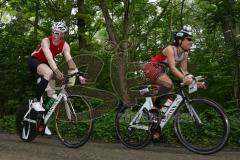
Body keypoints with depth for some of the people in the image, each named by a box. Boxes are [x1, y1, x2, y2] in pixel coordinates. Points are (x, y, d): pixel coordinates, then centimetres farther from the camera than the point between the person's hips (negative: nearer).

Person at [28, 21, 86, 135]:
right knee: (49, 72, -40)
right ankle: (36, 101, -27)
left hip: (45, 64, 6)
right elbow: (49, 58, -41)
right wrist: (57, 71, -57)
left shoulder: (65, 45, -13)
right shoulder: (46, 41, -27)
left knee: (51, 93, -4)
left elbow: (70, 61, -21)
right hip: (34, 61, -5)